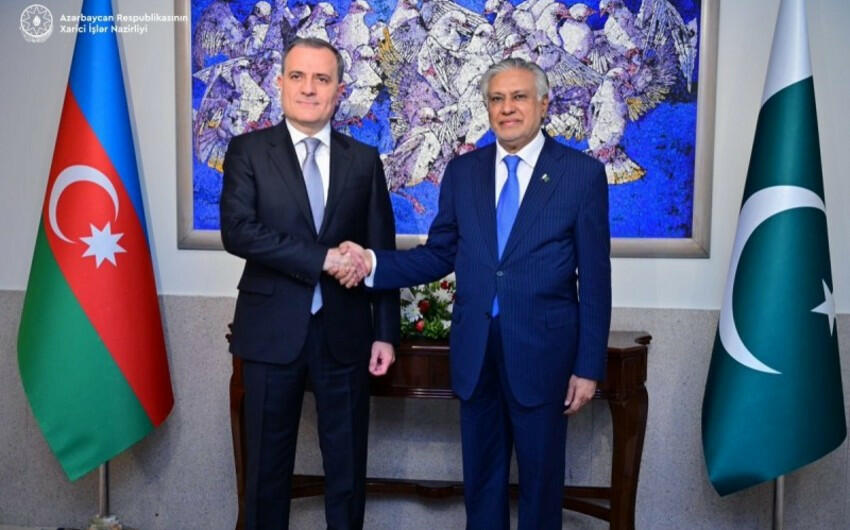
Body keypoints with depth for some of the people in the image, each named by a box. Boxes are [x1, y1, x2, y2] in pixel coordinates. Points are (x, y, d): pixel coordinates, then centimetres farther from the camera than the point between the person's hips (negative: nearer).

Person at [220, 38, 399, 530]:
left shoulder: (364, 159, 5)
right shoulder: (248, 151, 0)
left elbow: (381, 252, 5)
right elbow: (238, 231, -15)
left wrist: (386, 332, 1)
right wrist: (322, 258, -19)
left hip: (345, 330, 2)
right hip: (273, 329, -1)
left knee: (347, 462, 13)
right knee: (267, 462, 13)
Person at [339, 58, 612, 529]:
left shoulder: (583, 173, -4)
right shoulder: (463, 171, 6)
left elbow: (594, 279, -5)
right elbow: (439, 255, 7)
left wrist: (589, 366, -7)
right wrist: (374, 263, -9)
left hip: (542, 350, -3)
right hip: (475, 349, 3)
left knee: (541, 473, 13)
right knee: (480, 473, 17)